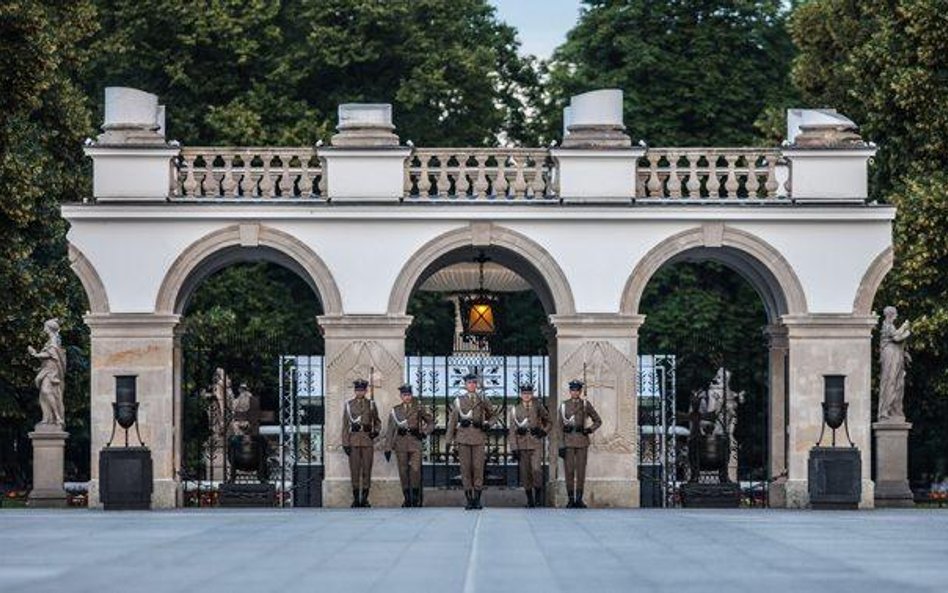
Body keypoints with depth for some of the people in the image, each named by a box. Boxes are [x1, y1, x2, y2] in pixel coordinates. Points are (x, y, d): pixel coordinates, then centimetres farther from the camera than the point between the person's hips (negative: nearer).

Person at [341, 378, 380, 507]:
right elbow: (345, 425, 3)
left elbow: (377, 421, 17)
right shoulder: (348, 405, 5)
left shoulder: (371, 404, 8)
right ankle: (356, 498, 3)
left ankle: (365, 498, 5)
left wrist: (376, 431, -5)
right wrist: (345, 443, -4)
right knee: (354, 469, -1)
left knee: (367, 469, -1)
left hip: (368, 439, 1)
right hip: (353, 440, -1)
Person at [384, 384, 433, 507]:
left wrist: (424, 433, 0)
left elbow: (431, 422, 16)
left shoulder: (419, 408, 6)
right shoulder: (395, 410, 8)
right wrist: (388, 448, 1)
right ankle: (407, 499, 8)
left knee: (415, 469, -12)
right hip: (401, 442, 1)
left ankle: (416, 497, -1)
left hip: (415, 441, -1)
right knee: (403, 471, 1)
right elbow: (390, 430, 7)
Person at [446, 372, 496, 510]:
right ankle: (469, 499, 3)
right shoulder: (459, 400, 6)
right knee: (465, 467, -1)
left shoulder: (482, 399, 8)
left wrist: (487, 425, -1)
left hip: (478, 436, 0)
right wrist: (449, 440, 1)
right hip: (463, 436, 0)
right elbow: (452, 420, 6)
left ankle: (477, 499, 2)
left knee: (478, 467, -3)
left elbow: (491, 415, 21)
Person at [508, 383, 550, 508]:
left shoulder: (538, 407, 6)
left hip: (536, 444, -1)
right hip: (522, 445, 1)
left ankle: (538, 493, 0)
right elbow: (512, 430, 3)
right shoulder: (515, 410, 6)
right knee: (525, 473, 1)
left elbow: (548, 421, 21)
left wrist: (543, 432, 2)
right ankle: (530, 500, 8)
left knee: (536, 469, -17)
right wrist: (514, 448, -5)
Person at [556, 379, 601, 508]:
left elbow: (598, 421, 12)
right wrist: (561, 446, -7)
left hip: (582, 441, 0)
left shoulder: (586, 405, 5)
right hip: (568, 441, 0)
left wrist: (589, 430, -7)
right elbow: (559, 426, 1)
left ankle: (579, 499, 7)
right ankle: (571, 499, 4)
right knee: (569, 470, -2)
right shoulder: (563, 406, 3)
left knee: (581, 470, 1)